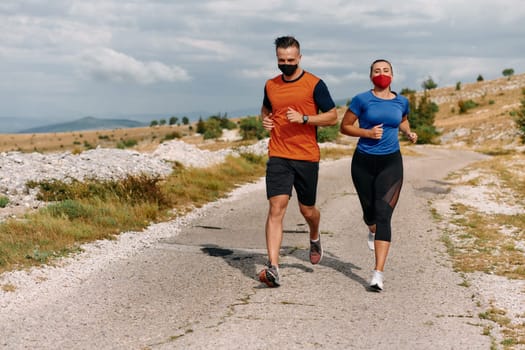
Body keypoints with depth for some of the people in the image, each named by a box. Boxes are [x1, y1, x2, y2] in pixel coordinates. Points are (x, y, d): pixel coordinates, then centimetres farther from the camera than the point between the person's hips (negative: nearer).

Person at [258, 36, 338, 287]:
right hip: (278, 156, 2)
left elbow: (332, 117, -1)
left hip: (307, 157, -2)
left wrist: (304, 118, -15)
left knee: (307, 210, 12)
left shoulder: (314, 84, -2)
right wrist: (265, 120, 4)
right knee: (276, 208, -13)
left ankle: (315, 238, 48)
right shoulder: (270, 85, 10)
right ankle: (273, 267, -19)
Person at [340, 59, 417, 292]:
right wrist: (367, 132, -15)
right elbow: (345, 126, 0)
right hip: (364, 162, 0)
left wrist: (408, 133, 6)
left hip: (391, 163, 0)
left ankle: (378, 273, -16)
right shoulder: (362, 100, -4)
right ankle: (372, 230, 57)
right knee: (369, 210, 15)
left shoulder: (401, 102, 6)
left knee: (383, 216, -11)